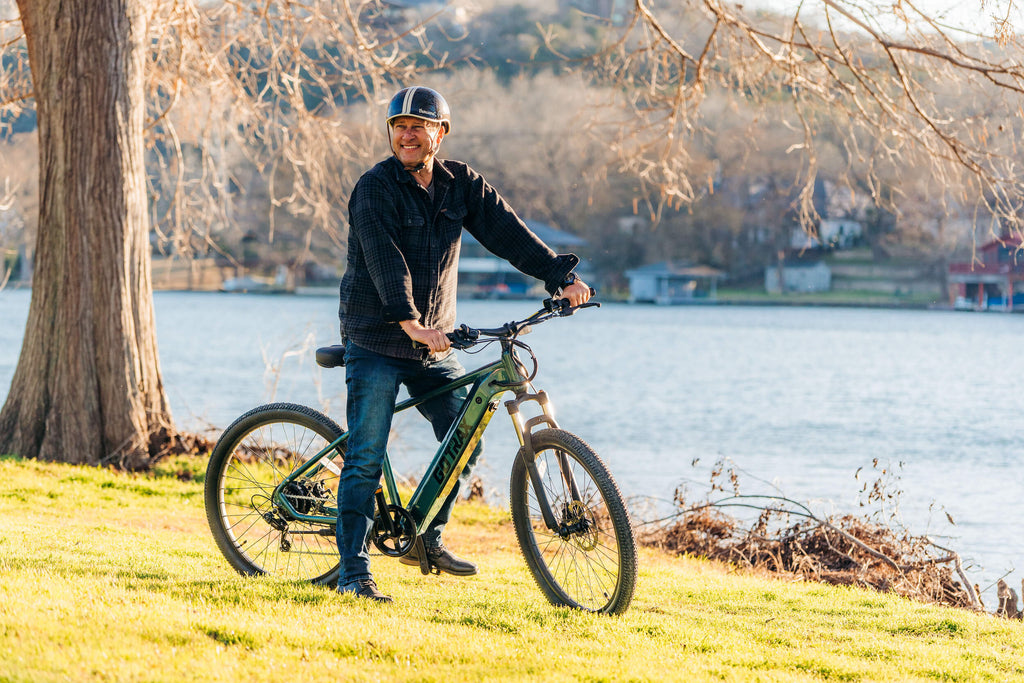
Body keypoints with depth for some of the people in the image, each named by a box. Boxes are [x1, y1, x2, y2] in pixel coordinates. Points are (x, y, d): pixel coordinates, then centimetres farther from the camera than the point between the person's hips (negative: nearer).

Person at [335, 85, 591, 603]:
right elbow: (385, 259, -24)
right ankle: (353, 571, -2)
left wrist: (561, 277, -17)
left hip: (434, 346, 5)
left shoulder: (461, 185, 4)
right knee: (365, 460, -7)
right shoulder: (375, 189, -12)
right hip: (377, 342, -5)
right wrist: (408, 321, -38)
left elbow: (508, 233, -3)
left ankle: (426, 539, 20)